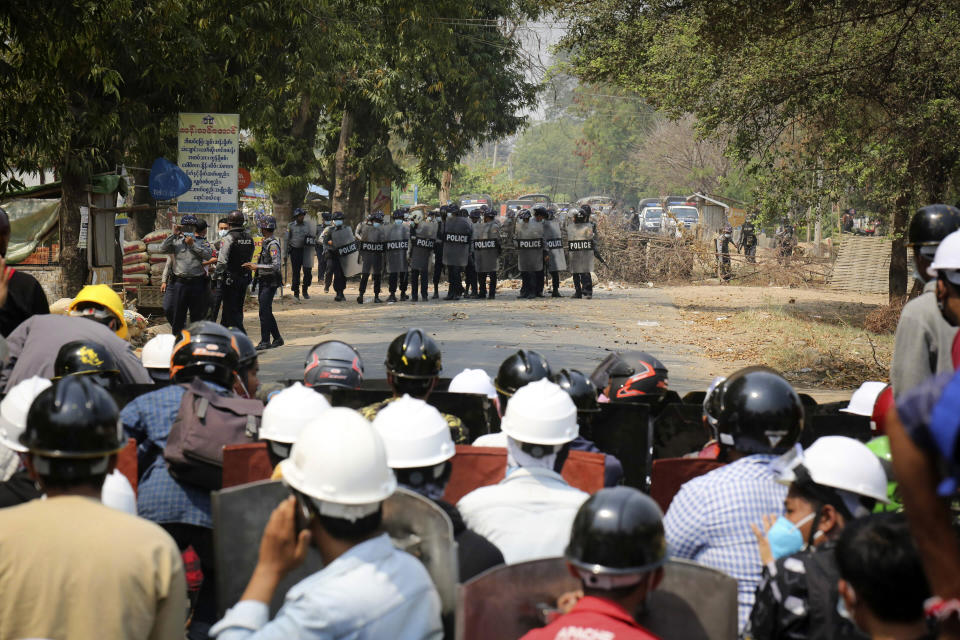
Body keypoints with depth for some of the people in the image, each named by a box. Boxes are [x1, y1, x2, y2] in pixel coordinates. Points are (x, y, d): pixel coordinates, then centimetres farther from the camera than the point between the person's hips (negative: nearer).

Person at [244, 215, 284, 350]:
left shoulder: (273, 245, -16)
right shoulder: (266, 243, 14)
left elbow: (276, 266, -25)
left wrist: (258, 267, -24)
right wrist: (254, 265, 15)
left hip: (270, 282, -10)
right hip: (264, 282, 10)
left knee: (264, 311, -9)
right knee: (266, 312, 13)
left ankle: (265, 341, -6)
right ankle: (277, 339, 21)